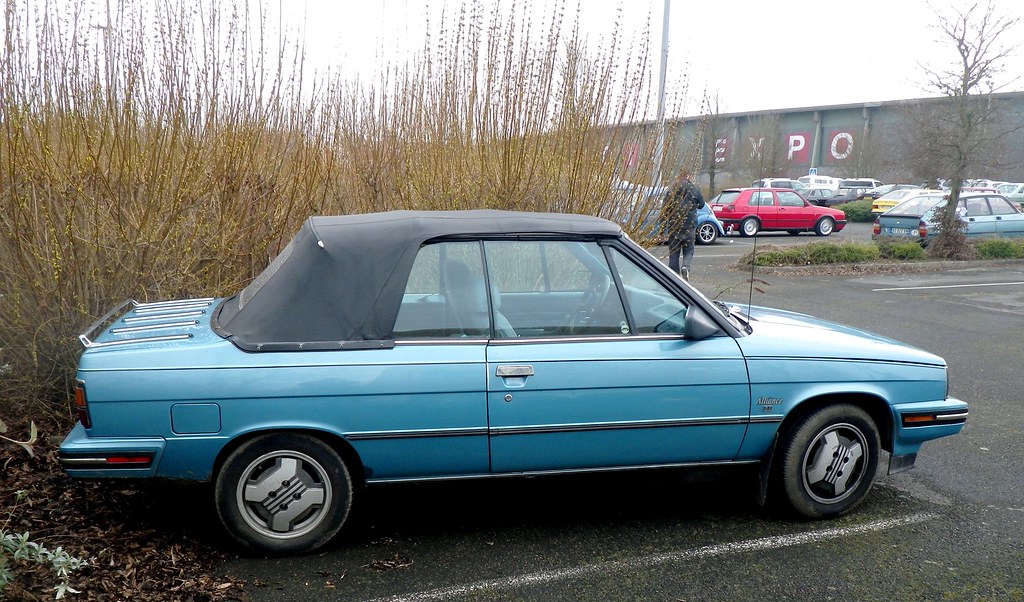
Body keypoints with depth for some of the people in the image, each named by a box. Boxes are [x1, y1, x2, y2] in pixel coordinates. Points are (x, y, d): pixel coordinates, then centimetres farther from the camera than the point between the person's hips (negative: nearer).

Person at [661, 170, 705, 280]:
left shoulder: (671, 191, -3)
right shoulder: (695, 190, -2)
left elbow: (664, 210, -3)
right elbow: (701, 204, 10)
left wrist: (662, 228, 1)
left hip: (673, 227, 0)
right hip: (690, 227, 0)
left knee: (674, 253, 8)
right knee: (688, 251, 13)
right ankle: (686, 267, -16)